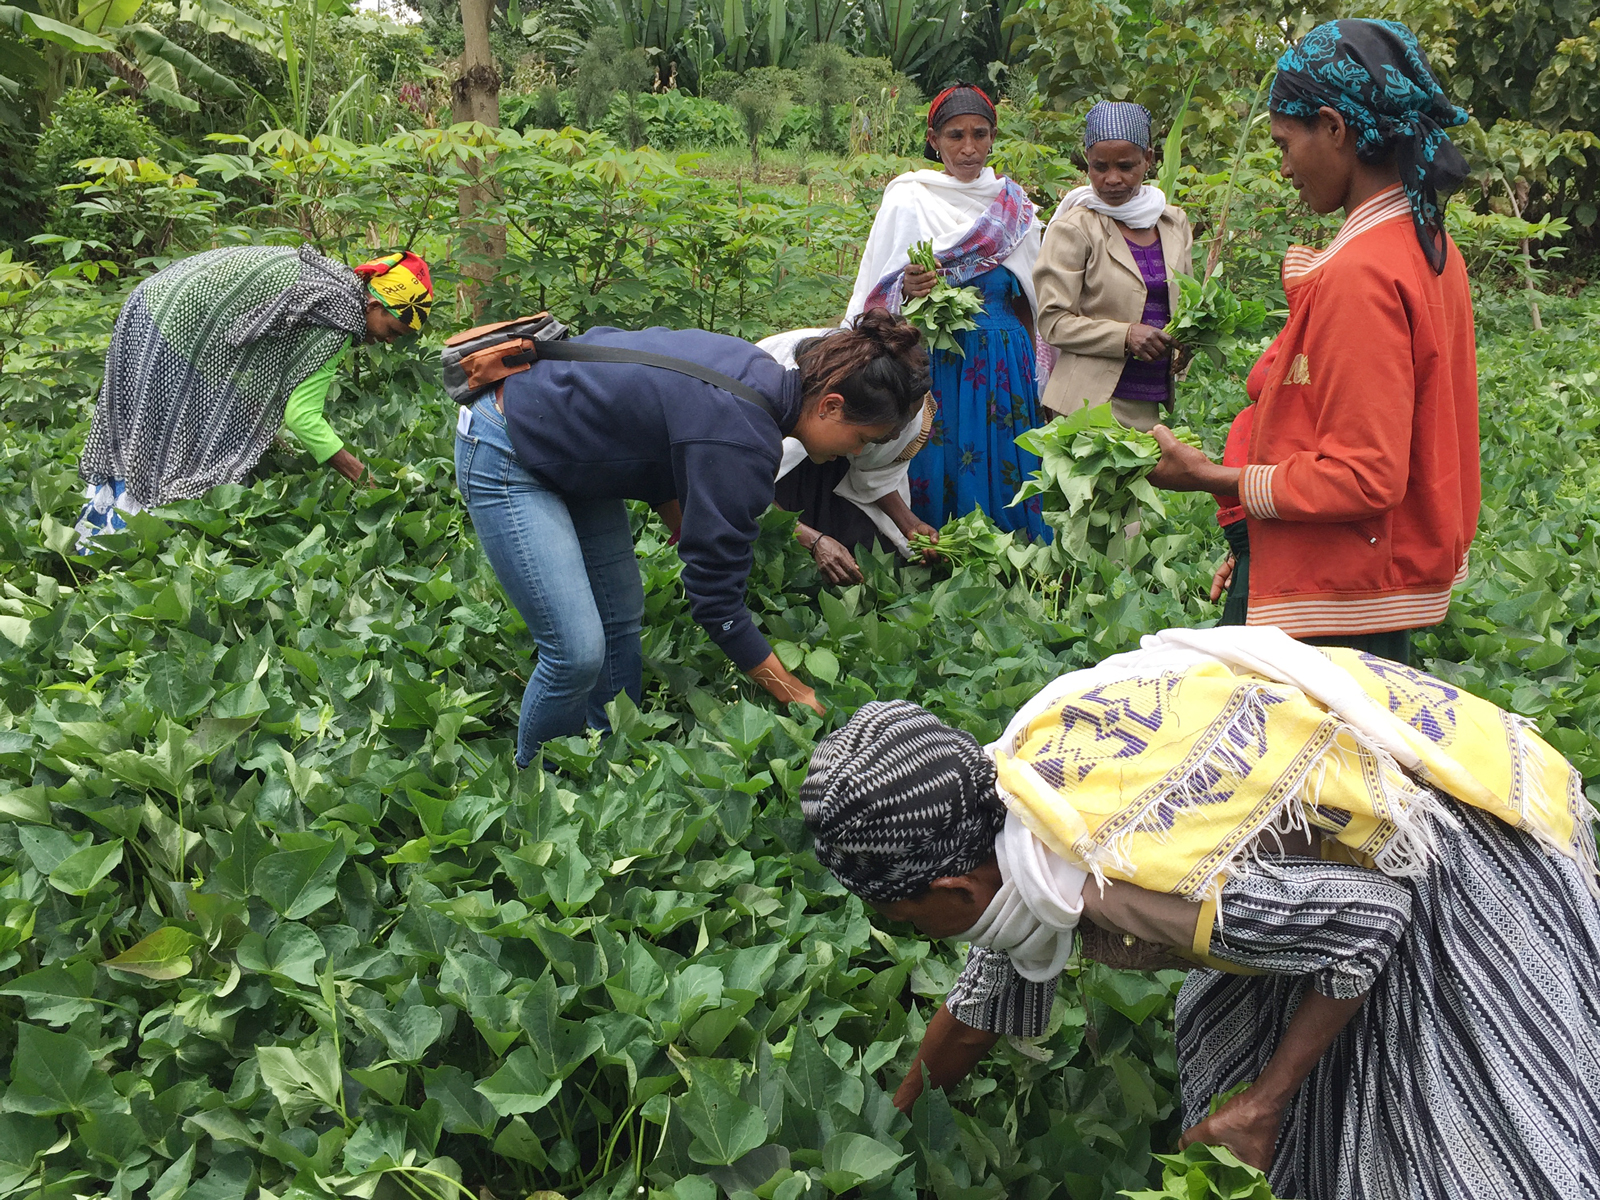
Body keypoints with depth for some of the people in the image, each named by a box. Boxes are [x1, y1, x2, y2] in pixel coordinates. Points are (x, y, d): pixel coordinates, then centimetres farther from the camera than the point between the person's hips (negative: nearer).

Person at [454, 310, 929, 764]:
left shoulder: (758, 374, -2)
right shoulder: (743, 441, -28)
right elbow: (714, 594, -22)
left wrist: (687, 530, 8)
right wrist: (792, 692, -13)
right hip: (509, 457, -9)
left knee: (622, 619, 8)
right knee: (577, 651, -12)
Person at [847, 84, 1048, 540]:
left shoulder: (1014, 204, 10)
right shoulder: (909, 200, -1)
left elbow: (1029, 301, 15)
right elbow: (878, 296, -1)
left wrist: (1033, 376, 11)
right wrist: (908, 289, -23)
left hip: (1006, 366, 3)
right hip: (937, 363, -3)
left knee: (1005, 479, 3)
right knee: (941, 479, -3)